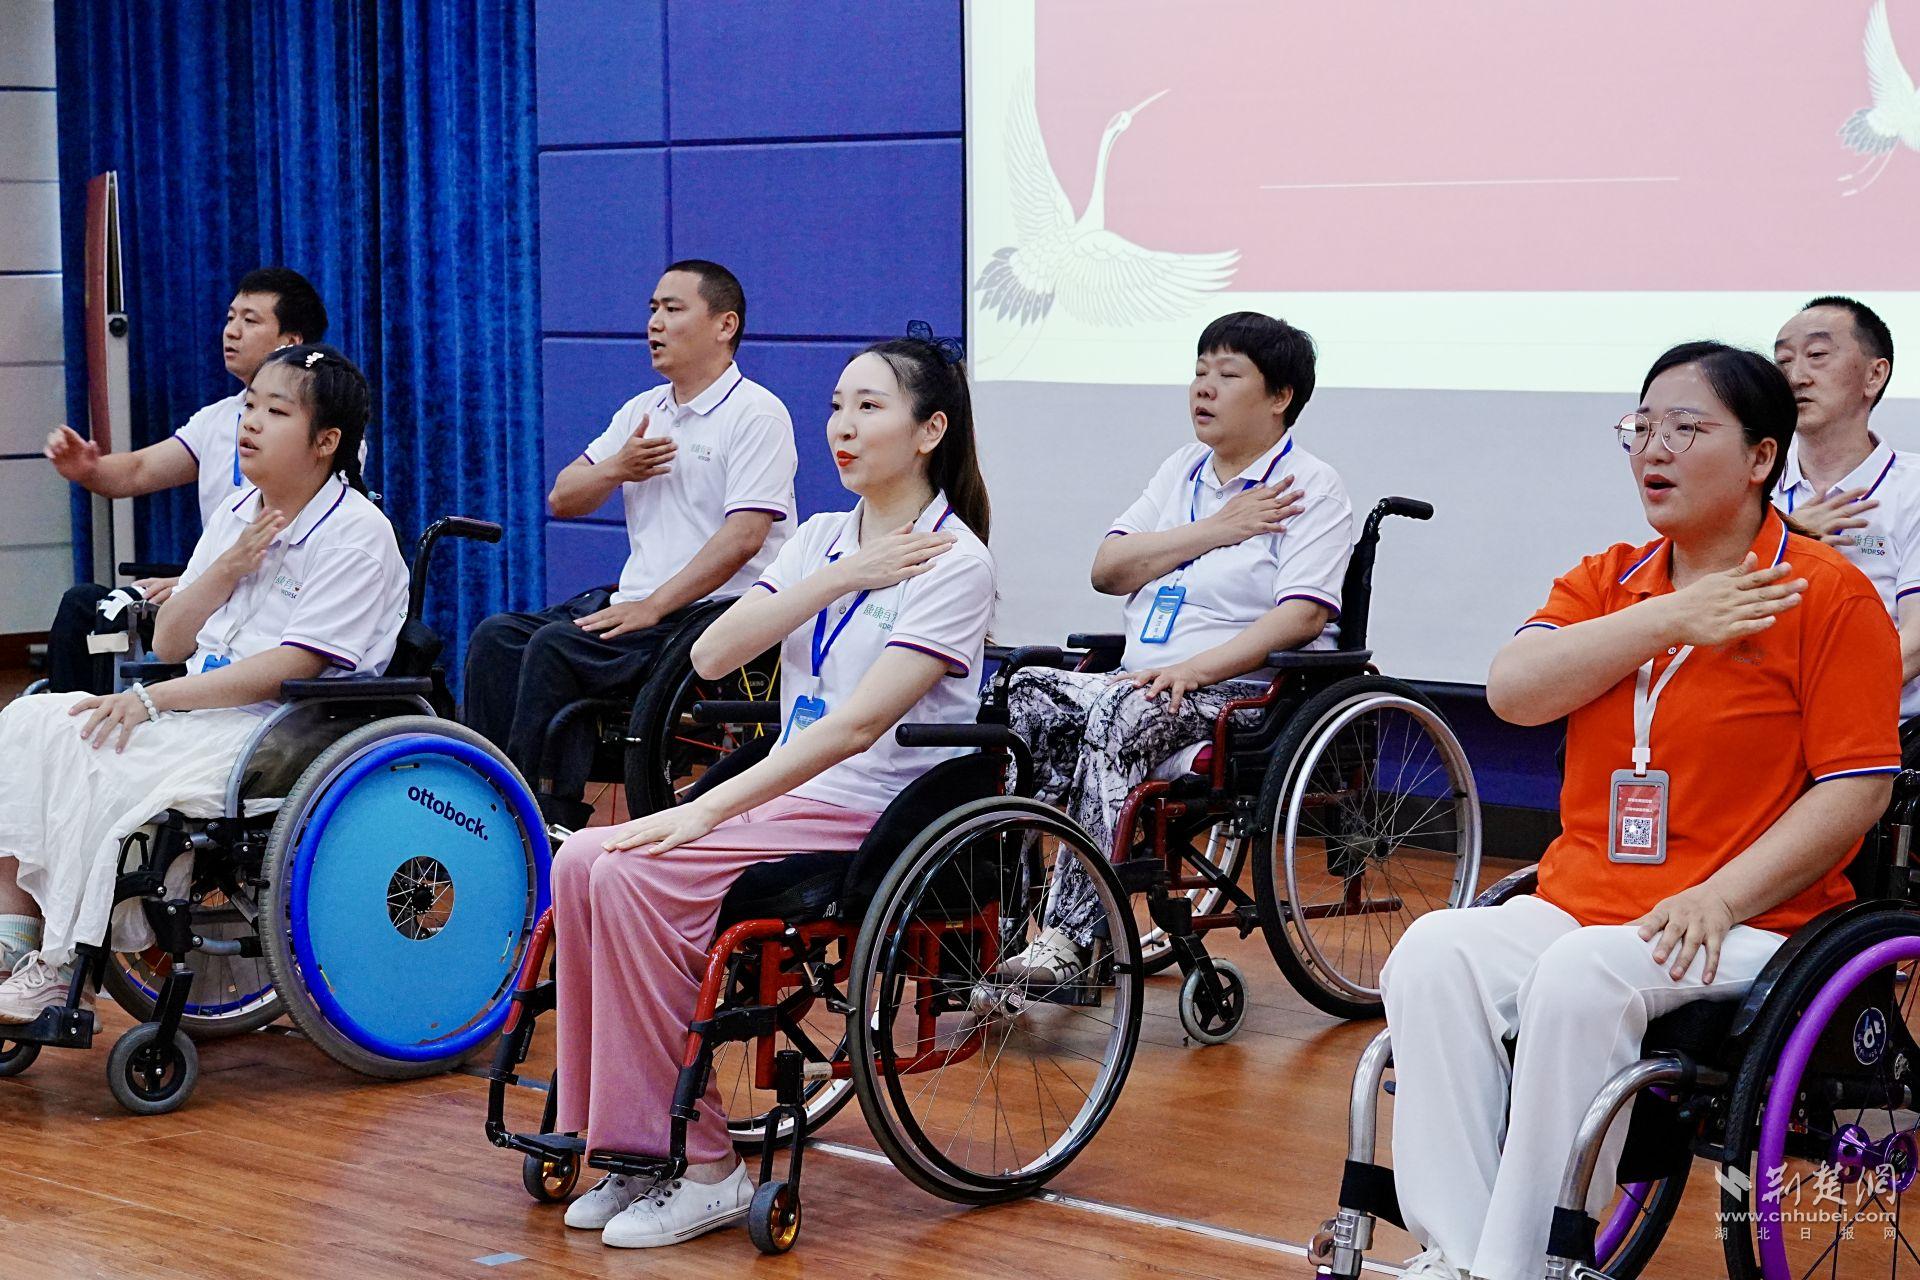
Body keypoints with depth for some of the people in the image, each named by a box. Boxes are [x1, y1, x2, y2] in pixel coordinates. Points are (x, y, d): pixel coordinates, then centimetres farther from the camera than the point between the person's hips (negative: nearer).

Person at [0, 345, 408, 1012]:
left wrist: (153, 700, -21)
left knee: (99, 761, -27)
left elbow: (291, 667, -19)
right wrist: (227, 569, -5)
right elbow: (168, 643, 13)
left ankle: (63, 966, -16)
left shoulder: (358, 535, -10)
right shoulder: (236, 514, 14)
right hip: (195, 706, 8)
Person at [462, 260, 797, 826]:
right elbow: (562, 498, 17)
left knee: (557, 646, -26)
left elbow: (743, 536, -19)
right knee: (498, 636, -9)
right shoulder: (643, 410, 18)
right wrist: (617, 469, -5)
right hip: (636, 600, 8)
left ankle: (541, 816, -22)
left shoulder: (757, 414, -8)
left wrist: (653, 606, -22)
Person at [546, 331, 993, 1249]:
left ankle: (704, 1168, -17)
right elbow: (712, 655, 1)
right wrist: (835, 582, -9)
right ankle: (627, 1146, -11)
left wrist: (708, 810, -25)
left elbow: (858, 725, -21)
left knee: (634, 877, -24)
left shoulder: (953, 564, -10)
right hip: (785, 796, 7)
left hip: (873, 820, -7)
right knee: (581, 861, -16)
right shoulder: (823, 539, 14)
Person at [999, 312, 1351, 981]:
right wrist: (1215, 530, -4)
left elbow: (1303, 614, -15)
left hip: (1246, 693, -7)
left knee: (1121, 713, -35)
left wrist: (1194, 670, -25)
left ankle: (1072, 935, -39)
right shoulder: (1183, 470, 21)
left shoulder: (1310, 488, 0)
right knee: (1024, 695, -20)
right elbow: (1108, 569, 9)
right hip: (1143, 681, 7)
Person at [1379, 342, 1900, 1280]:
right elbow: (1512, 690, -3)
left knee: (1583, 978, -34)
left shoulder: (1827, 595, -2)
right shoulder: (1608, 584, 16)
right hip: (1576, 904, 6)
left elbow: (1856, 788, -9)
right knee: (1434, 954, -21)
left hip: (1745, 924, -6)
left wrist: (1720, 898, -19)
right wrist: (1665, 619, -10)